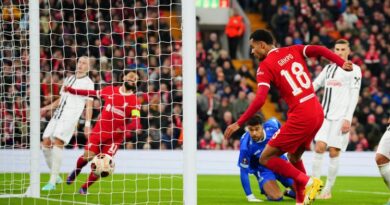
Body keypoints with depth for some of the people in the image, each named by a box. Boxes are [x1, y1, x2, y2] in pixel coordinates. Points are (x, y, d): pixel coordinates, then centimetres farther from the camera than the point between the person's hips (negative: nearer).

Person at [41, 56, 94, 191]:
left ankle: (52, 182, -19)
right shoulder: (68, 80, 22)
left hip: (70, 117, -7)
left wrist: (87, 124, -11)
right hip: (57, 115, 7)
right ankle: (55, 176, 13)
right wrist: (47, 108, 18)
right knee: (46, 143, -2)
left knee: (57, 143, -20)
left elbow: (89, 105, -3)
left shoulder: (88, 83, 3)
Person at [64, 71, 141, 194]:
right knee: (88, 156, -8)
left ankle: (85, 188, 12)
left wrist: (123, 129, -33)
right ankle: (76, 171, 27)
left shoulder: (134, 101, -5)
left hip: (115, 137, -1)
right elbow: (92, 93, 18)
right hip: (99, 131, 1)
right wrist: (72, 90, 20)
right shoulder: (110, 91, 4)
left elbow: (136, 123, -14)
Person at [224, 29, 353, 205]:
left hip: (300, 116, -8)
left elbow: (260, 99, -17)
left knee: (266, 158, 1)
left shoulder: (265, 67, -6)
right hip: (318, 112, 8)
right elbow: (319, 50, -3)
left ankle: (308, 182, -9)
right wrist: (342, 64, -7)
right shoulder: (293, 51, 12)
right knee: (294, 157, 24)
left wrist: (239, 123, -14)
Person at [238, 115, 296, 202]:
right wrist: (250, 196, -27)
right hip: (264, 170, -4)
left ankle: (289, 192, 36)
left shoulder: (271, 127, -24)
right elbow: (244, 171, -26)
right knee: (276, 197, -27)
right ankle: (267, 192, 9)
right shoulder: (245, 145, -34)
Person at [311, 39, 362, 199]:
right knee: (319, 147, -9)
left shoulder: (354, 69, 0)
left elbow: (354, 96, -6)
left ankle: (328, 190, 3)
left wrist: (348, 119, -14)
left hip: (341, 117, -4)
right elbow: (314, 85, 22)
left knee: (334, 152, -5)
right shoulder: (328, 68, 17)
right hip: (325, 114, 4)